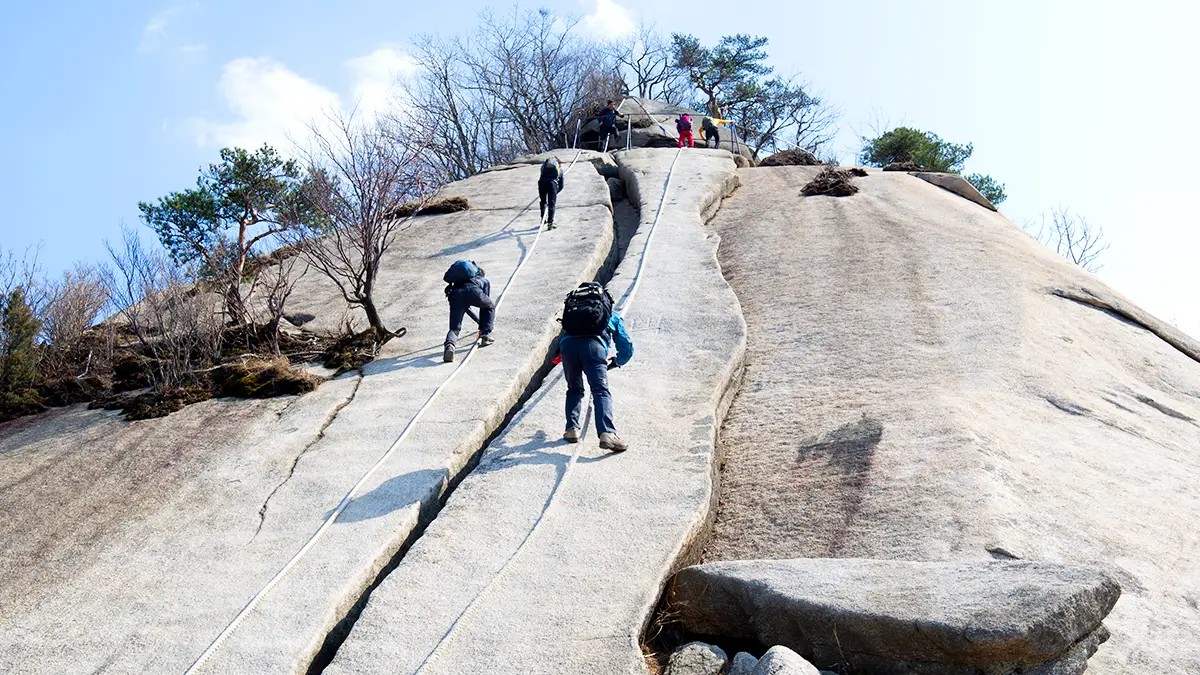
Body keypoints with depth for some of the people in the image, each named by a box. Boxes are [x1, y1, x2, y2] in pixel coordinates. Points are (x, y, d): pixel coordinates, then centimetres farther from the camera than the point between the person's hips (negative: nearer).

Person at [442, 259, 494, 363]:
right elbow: (486, 302, 36)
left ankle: (449, 345, -29)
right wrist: (482, 329, 43)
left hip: (454, 294, 2)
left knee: (454, 328, 4)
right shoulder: (484, 280, 39)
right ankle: (485, 336, 20)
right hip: (472, 290, -2)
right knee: (490, 306, 29)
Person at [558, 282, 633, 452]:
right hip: (593, 344, -3)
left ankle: (572, 429, 12)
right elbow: (627, 348, 32)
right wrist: (615, 363, 50)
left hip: (567, 344, 3)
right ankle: (606, 433, -25)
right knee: (601, 392, -7)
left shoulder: (573, 305, 39)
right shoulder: (613, 315, 33)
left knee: (574, 390, 24)